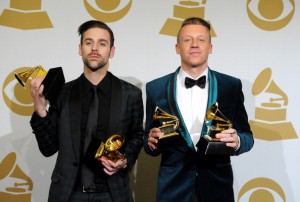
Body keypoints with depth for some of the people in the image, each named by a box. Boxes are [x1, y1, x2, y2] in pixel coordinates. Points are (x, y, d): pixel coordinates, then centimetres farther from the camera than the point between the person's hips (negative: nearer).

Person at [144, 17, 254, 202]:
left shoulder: (231, 86, 0)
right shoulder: (156, 88, -1)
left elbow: (246, 136, 3)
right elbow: (149, 142, 4)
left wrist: (237, 142, -18)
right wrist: (152, 142, -17)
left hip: (217, 185, 1)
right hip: (172, 186, 0)